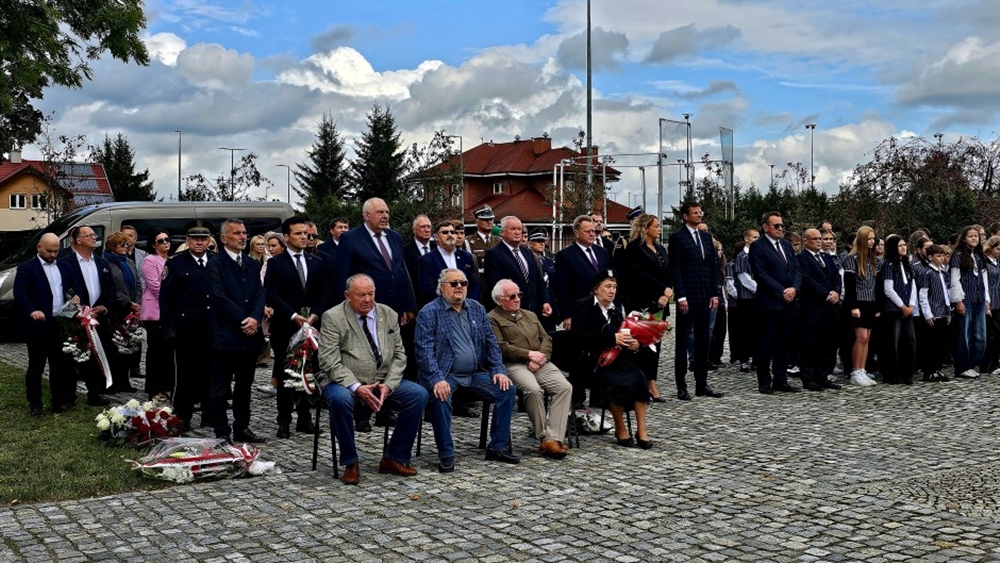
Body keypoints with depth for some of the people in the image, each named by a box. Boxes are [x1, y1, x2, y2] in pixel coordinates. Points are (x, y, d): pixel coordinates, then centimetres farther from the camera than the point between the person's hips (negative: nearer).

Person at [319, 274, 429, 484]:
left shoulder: (389, 315, 8)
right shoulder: (333, 317, -6)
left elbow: (399, 355, 8)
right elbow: (329, 361, -13)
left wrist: (388, 384, -10)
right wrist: (356, 387, -24)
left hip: (383, 382, 4)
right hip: (346, 383, -4)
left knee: (419, 394, -17)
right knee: (340, 399, -37)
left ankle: (394, 458, -4)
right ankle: (350, 463, -16)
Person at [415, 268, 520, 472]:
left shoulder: (477, 309, 13)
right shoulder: (429, 312, -4)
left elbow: (491, 342, 13)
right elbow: (425, 350, -14)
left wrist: (498, 370, -2)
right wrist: (437, 379, -27)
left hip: (476, 373, 5)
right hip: (446, 374, -5)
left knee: (507, 390, -13)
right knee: (440, 397, -34)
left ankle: (498, 447, -1)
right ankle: (446, 454, -17)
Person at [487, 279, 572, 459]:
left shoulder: (530, 315, 27)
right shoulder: (493, 319, 6)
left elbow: (546, 339, 18)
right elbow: (500, 347, -7)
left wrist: (540, 357, -3)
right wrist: (529, 354, -10)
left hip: (541, 363, 6)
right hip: (514, 365, -6)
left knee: (565, 387, -21)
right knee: (534, 389, -35)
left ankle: (553, 439, -26)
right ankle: (544, 439, -22)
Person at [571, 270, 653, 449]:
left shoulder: (617, 309, 17)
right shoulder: (582, 307, -2)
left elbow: (624, 333, 17)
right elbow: (582, 337, -16)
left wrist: (634, 343, -8)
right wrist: (613, 338, -22)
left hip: (616, 359, 6)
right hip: (592, 362, -6)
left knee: (639, 378, -23)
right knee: (620, 383, -31)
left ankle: (641, 431, -20)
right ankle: (620, 430, -11)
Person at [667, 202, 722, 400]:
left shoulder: (706, 236, 14)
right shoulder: (677, 237, -5)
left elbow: (714, 266, 14)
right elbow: (675, 269, -10)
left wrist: (715, 293, 6)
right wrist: (681, 296, -15)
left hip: (705, 297, 6)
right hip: (688, 297, -6)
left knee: (704, 340, 9)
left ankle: (702, 384, 16)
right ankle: (681, 387, 5)